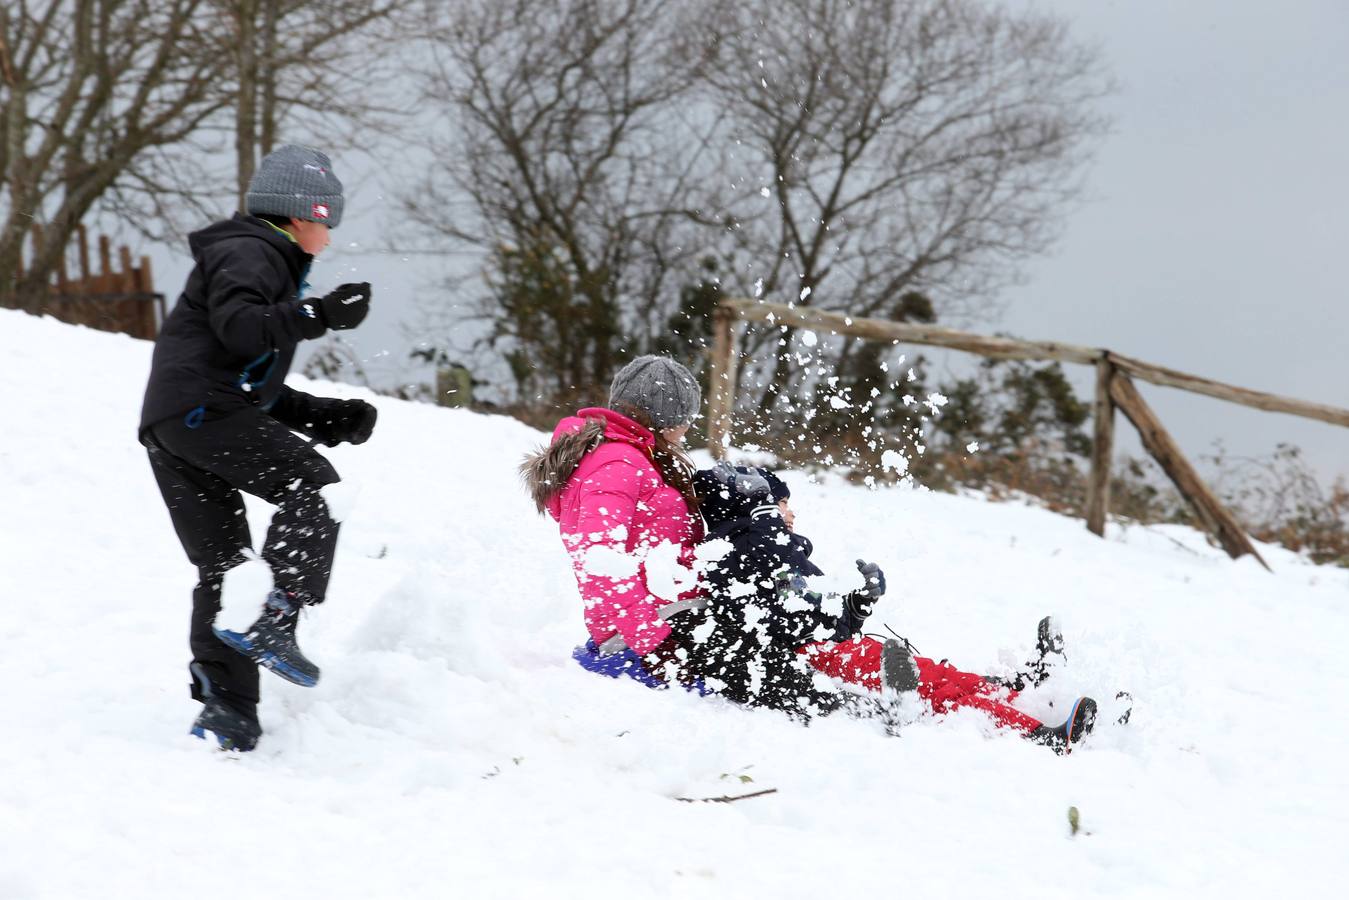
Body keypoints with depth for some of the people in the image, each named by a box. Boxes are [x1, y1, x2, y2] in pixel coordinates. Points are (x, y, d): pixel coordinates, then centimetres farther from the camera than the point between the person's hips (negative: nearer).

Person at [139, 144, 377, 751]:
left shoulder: (272, 267, 32)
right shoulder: (248, 253, 1)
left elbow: (261, 391, 32)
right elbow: (239, 328, -21)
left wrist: (333, 418, 21)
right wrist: (318, 316, -26)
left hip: (171, 429, 10)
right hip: (202, 408, -10)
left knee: (221, 565, 7)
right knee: (311, 484, -17)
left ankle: (226, 708, 3)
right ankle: (273, 623, -28)